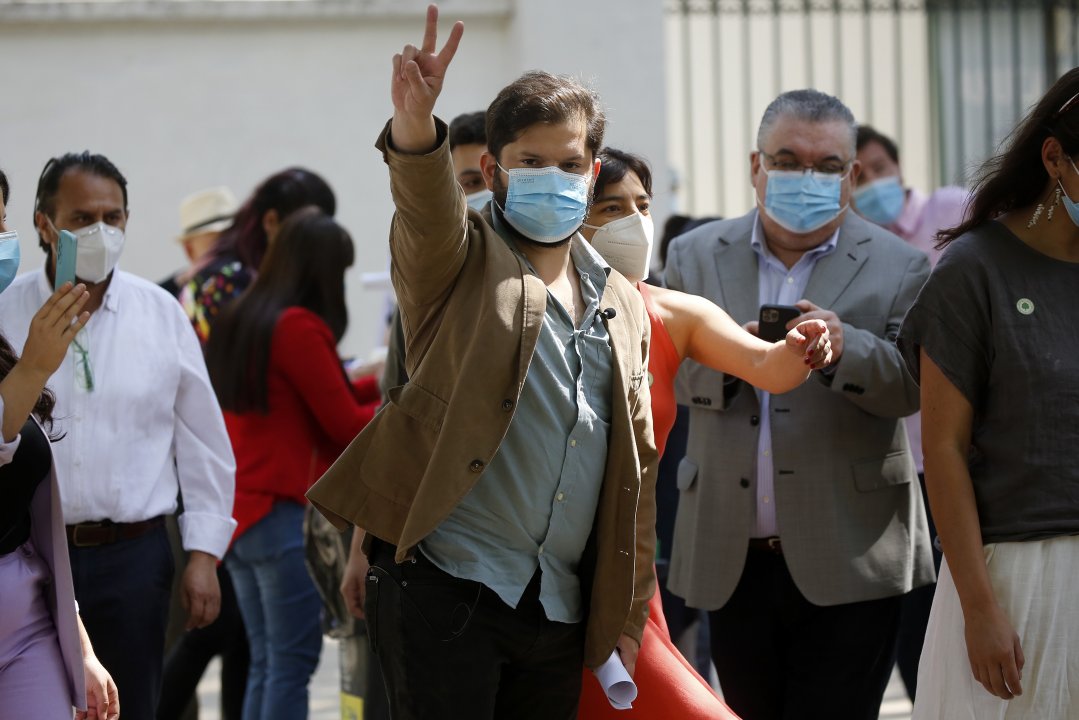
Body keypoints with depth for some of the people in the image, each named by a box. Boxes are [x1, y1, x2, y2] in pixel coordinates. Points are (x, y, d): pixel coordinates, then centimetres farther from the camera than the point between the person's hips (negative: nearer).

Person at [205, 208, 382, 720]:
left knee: (265, 662, 13)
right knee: (294, 661, -4)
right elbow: (344, 426, -10)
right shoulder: (299, 327, -13)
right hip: (285, 513, -8)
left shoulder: (239, 321, 12)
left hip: (237, 513, 8)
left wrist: (375, 383, 25)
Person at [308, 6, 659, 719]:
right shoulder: (463, 259, 2)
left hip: (559, 609, 5)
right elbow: (427, 207, -23)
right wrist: (415, 128, -46)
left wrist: (628, 613, 16)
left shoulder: (622, 306, 16)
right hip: (445, 586, -5)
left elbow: (635, 467, 19)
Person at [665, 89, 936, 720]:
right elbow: (671, 375, 1)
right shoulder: (697, 256, 10)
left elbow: (914, 387, -8)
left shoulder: (899, 268, 3)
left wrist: (846, 348, -28)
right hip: (732, 558, 3)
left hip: (848, 562, -3)